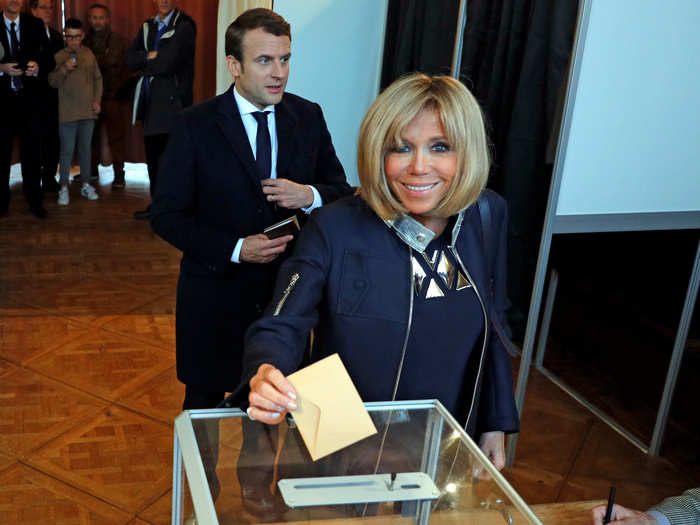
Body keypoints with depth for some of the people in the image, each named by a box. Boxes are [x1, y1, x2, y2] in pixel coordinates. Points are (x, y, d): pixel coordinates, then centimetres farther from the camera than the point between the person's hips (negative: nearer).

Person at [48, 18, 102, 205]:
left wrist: (97, 100, 4)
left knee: (85, 148, 12)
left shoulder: (89, 55, 7)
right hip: (67, 112, -3)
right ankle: (64, 188, 5)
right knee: (67, 151, -2)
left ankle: (85, 185, 22)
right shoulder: (59, 57, -1)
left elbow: (98, 79, 12)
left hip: (88, 111, 3)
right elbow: (52, 82, -3)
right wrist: (64, 69, -19)